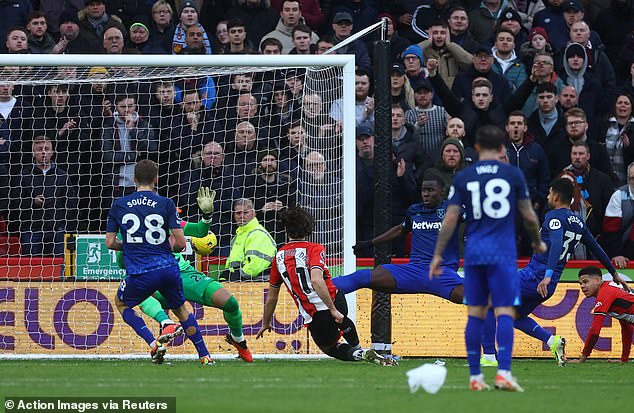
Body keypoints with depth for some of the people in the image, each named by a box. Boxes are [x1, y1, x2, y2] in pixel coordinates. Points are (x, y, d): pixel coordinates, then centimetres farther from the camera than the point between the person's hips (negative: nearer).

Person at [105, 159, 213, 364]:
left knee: (121, 303, 27)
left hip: (139, 274, -1)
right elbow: (180, 243, -2)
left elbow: (110, 243, 7)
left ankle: (153, 343, 9)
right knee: (181, 309, 26)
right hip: (168, 269, 1)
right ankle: (204, 355, 23)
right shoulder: (166, 204, 1)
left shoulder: (119, 205, 5)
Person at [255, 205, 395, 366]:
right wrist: (333, 310, -24)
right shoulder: (315, 249, -7)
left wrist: (265, 323, 31)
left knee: (329, 347, 26)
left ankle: (358, 354, 1)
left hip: (313, 319, 1)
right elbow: (316, 281, -25)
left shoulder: (279, 256, 7)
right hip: (337, 303, -1)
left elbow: (271, 296, 16)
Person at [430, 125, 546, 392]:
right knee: (504, 312, -5)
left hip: (473, 252, 2)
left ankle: (475, 377, 8)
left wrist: (438, 255, 8)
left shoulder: (463, 177, 5)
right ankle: (503, 373, -18)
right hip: (503, 253, -2)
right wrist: (537, 243, 23)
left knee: (475, 314, 7)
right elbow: (529, 216, 5)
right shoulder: (512, 174, 2)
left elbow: (450, 219, 2)